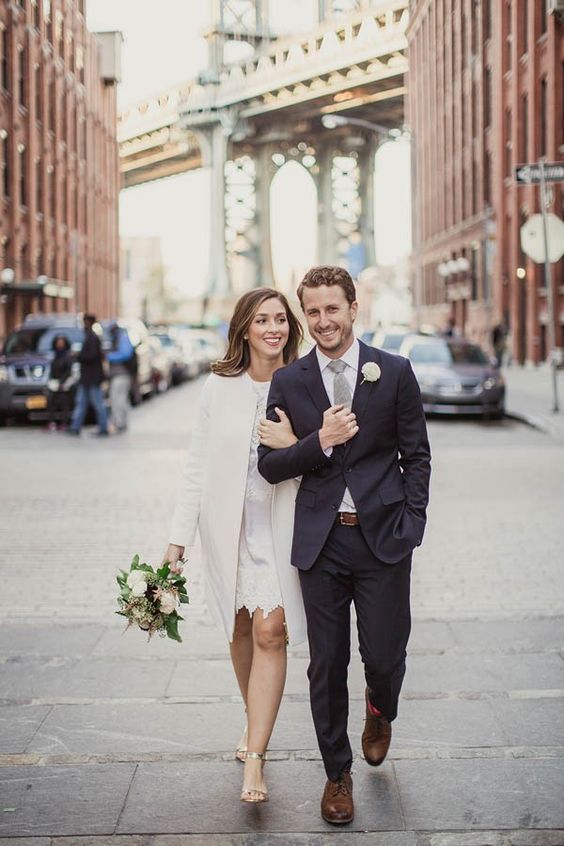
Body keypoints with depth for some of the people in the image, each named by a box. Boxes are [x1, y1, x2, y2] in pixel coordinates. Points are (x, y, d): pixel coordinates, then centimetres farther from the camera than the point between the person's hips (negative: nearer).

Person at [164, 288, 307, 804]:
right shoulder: (219, 385, -1)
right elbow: (198, 464, 3)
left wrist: (295, 447, -18)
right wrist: (180, 535, 0)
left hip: (279, 525, -2)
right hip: (228, 524, 2)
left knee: (270, 632, -10)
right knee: (240, 629, 14)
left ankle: (254, 759, -8)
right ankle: (256, 722, 37)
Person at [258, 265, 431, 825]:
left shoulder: (394, 373, 1)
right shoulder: (288, 382, 3)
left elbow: (416, 454, 5)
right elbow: (269, 467, 2)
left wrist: (410, 524, -4)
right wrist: (320, 441, -14)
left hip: (382, 538, -1)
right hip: (320, 542, 1)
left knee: (384, 656, 2)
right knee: (326, 665, 7)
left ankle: (380, 711, 39)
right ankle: (337, 773, 24)